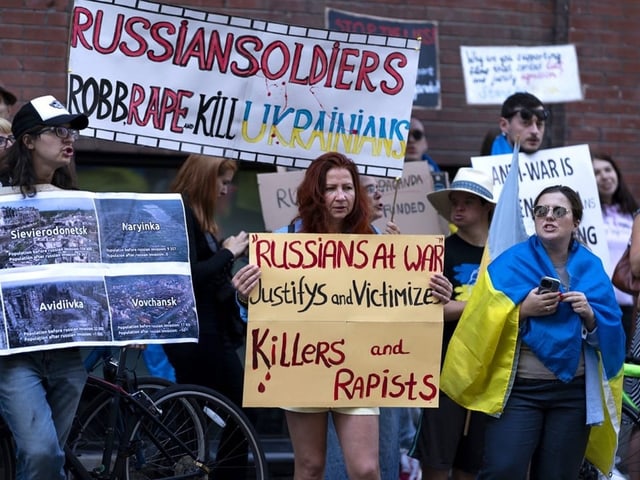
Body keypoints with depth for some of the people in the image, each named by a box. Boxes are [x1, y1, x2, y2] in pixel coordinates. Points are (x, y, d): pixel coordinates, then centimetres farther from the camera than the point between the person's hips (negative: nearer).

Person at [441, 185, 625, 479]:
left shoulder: (591, 268, 9)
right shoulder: (511, 263, 1)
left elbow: (609, 336, 7)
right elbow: (483, 323, -5)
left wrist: (589, 314, -11)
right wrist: (523, 309, -17)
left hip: (573, 392, 3)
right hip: (518, 388, -2)